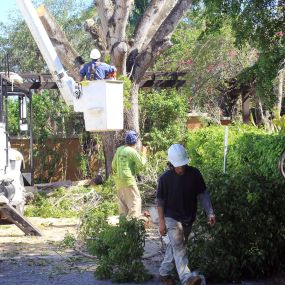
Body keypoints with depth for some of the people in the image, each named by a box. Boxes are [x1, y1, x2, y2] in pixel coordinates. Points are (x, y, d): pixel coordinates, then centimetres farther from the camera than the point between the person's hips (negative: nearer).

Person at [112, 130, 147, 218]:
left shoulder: (119, 150, 8)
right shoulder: (132, 151, -14)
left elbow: (114, 164, 14)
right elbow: (141, 163, -11)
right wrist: (143, 154, 2)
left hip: (119, 180, 8)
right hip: (128, 180, -8)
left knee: (122, 201, 17)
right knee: (135, 199, -2)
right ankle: (133, 218, -9)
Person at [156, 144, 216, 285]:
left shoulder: (194, 174, -8)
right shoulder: (165, 178, -14)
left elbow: (203, 194, -1)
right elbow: (160, 201, -6)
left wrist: (210, 213, -11)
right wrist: (161, 222, -9)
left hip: (188, 219, 4)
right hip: (172, 217, -4)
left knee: (175, 246, 16)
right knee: (179, 247, -18)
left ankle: (164, 273, 32)